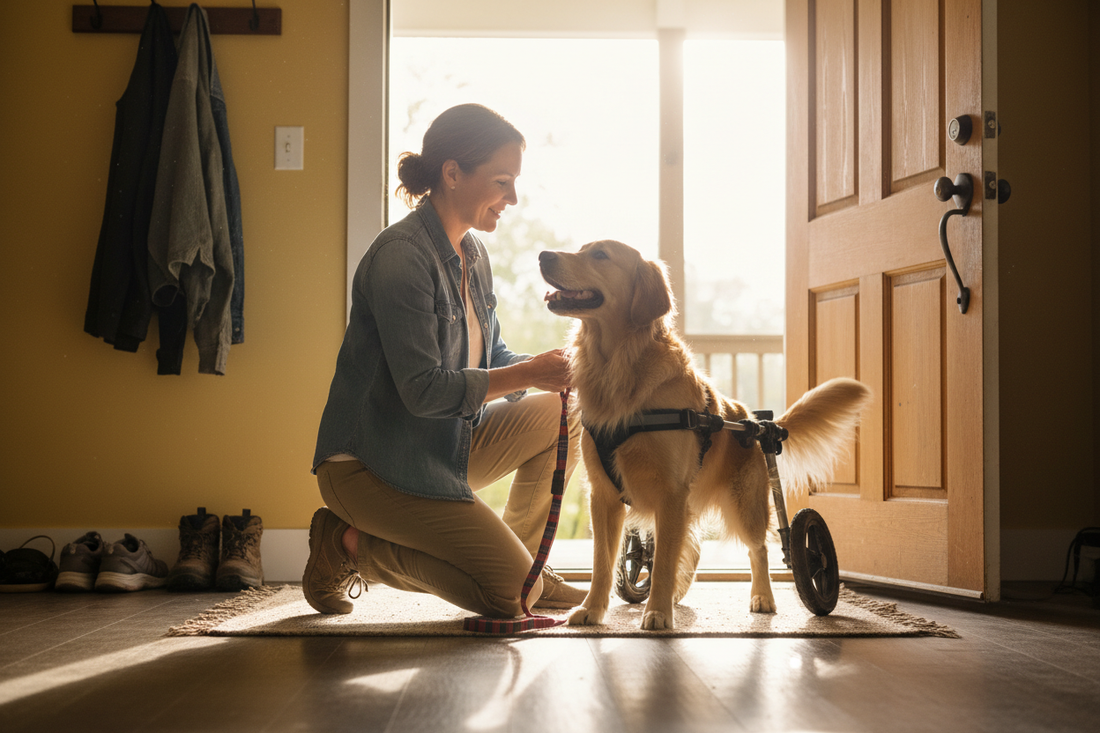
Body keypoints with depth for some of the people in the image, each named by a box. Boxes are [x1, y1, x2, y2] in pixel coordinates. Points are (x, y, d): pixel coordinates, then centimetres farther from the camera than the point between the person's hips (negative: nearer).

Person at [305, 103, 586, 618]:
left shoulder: (472, 255, 8)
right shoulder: (401, 256, -21)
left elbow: (490, 357, 15)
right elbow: (423, 389, -26)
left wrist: (551, 369, -4)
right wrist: (527, 374, -22)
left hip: (444, 449, 9)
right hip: (371, 464, -9)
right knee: (513, 594, -14)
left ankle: (525, 558, 15)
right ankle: (350, 546, 0)